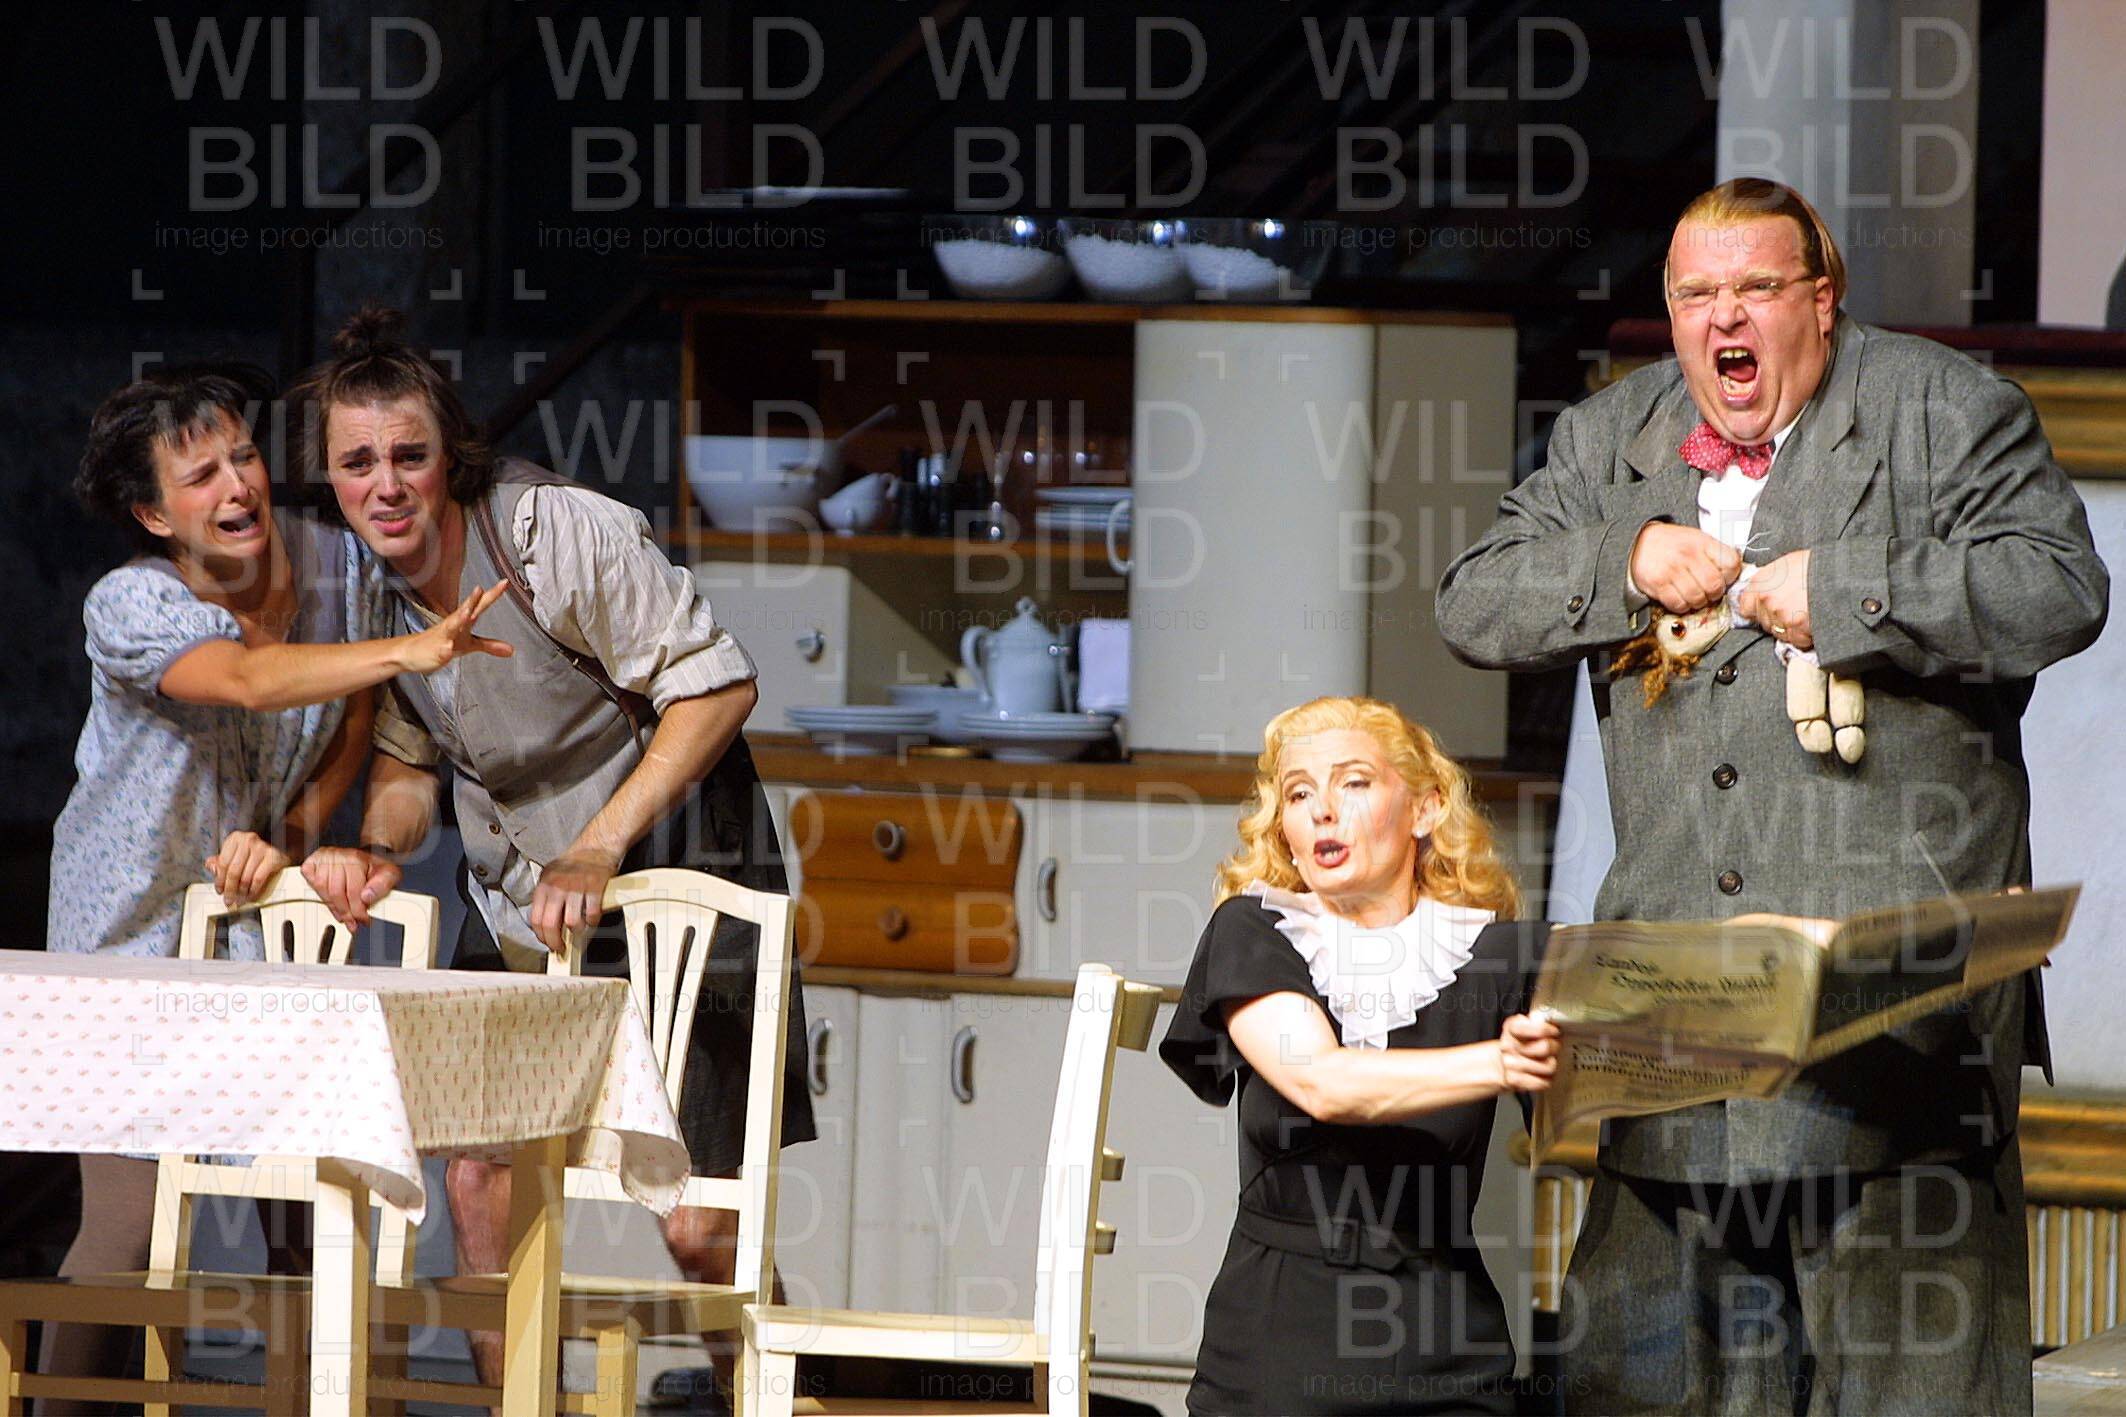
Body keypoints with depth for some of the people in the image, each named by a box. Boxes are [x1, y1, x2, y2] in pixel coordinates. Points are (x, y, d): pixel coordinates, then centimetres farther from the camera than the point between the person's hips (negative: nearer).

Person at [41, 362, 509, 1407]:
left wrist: (289, 834, -9)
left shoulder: (333, 565, -7)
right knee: (129, 1222, -8)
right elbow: (250, 680, -41)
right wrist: (408, 650, -55)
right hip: (132, 932, -4)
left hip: (267, 925, 4)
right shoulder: (127, 610, -21)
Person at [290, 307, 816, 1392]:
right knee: (478, 1179, -3)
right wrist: (377, 850, -10)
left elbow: (715, 687, -19)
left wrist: (595, 853, -24)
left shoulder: (561, 532, -21)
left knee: (699, 1224, -9)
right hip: (512, 912, 6)